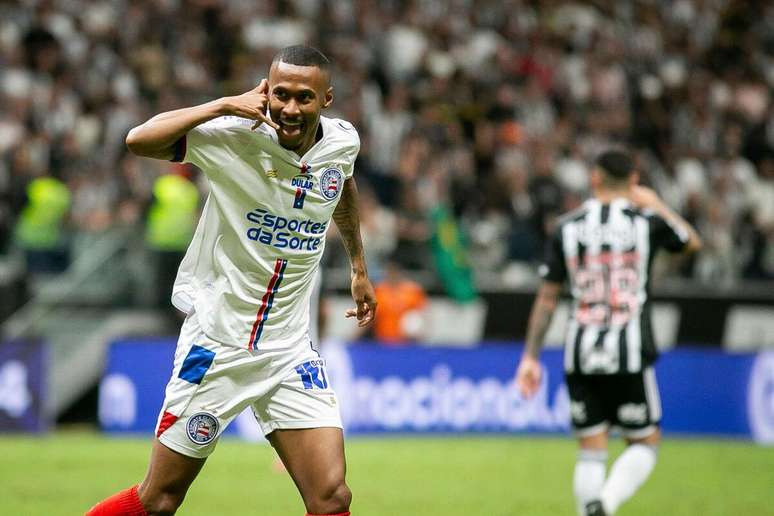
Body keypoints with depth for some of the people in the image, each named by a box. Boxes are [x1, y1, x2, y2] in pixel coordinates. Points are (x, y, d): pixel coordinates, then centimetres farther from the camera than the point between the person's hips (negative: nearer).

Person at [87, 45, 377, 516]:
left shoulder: (343, 142, -2)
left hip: (289, 349, 4)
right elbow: (139, 140, -29)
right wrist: (224, 104, -28)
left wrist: (359, 267, 29)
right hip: (216, 344, -3)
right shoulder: (236, 136, -16)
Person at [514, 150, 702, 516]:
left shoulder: (568, 227, 3)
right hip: (630, 354, -2)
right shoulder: (647, 221, -1)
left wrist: (530, 357, 8)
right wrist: (657, 205, 34)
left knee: (591, 450, 10)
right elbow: (692, 242, 21)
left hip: (580, 353, 2)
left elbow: (546, 298, 3)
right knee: (644, 442, 10)